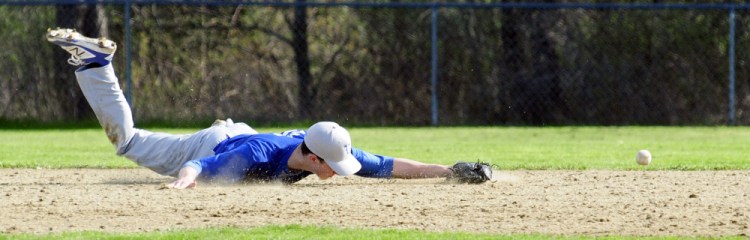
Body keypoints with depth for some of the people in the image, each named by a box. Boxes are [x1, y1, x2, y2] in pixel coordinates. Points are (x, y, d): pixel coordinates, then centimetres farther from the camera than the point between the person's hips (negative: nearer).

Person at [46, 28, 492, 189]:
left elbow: (391, 166, -24)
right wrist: (181, 185, -69)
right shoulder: (259, 154, -44)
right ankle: (94, 62, 18)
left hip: (241, 134, 5)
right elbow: (195, 168, -47)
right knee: (127, 138, 10)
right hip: (210, 147, -5)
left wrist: (448, 170, -31)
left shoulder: (330, 152, -28)